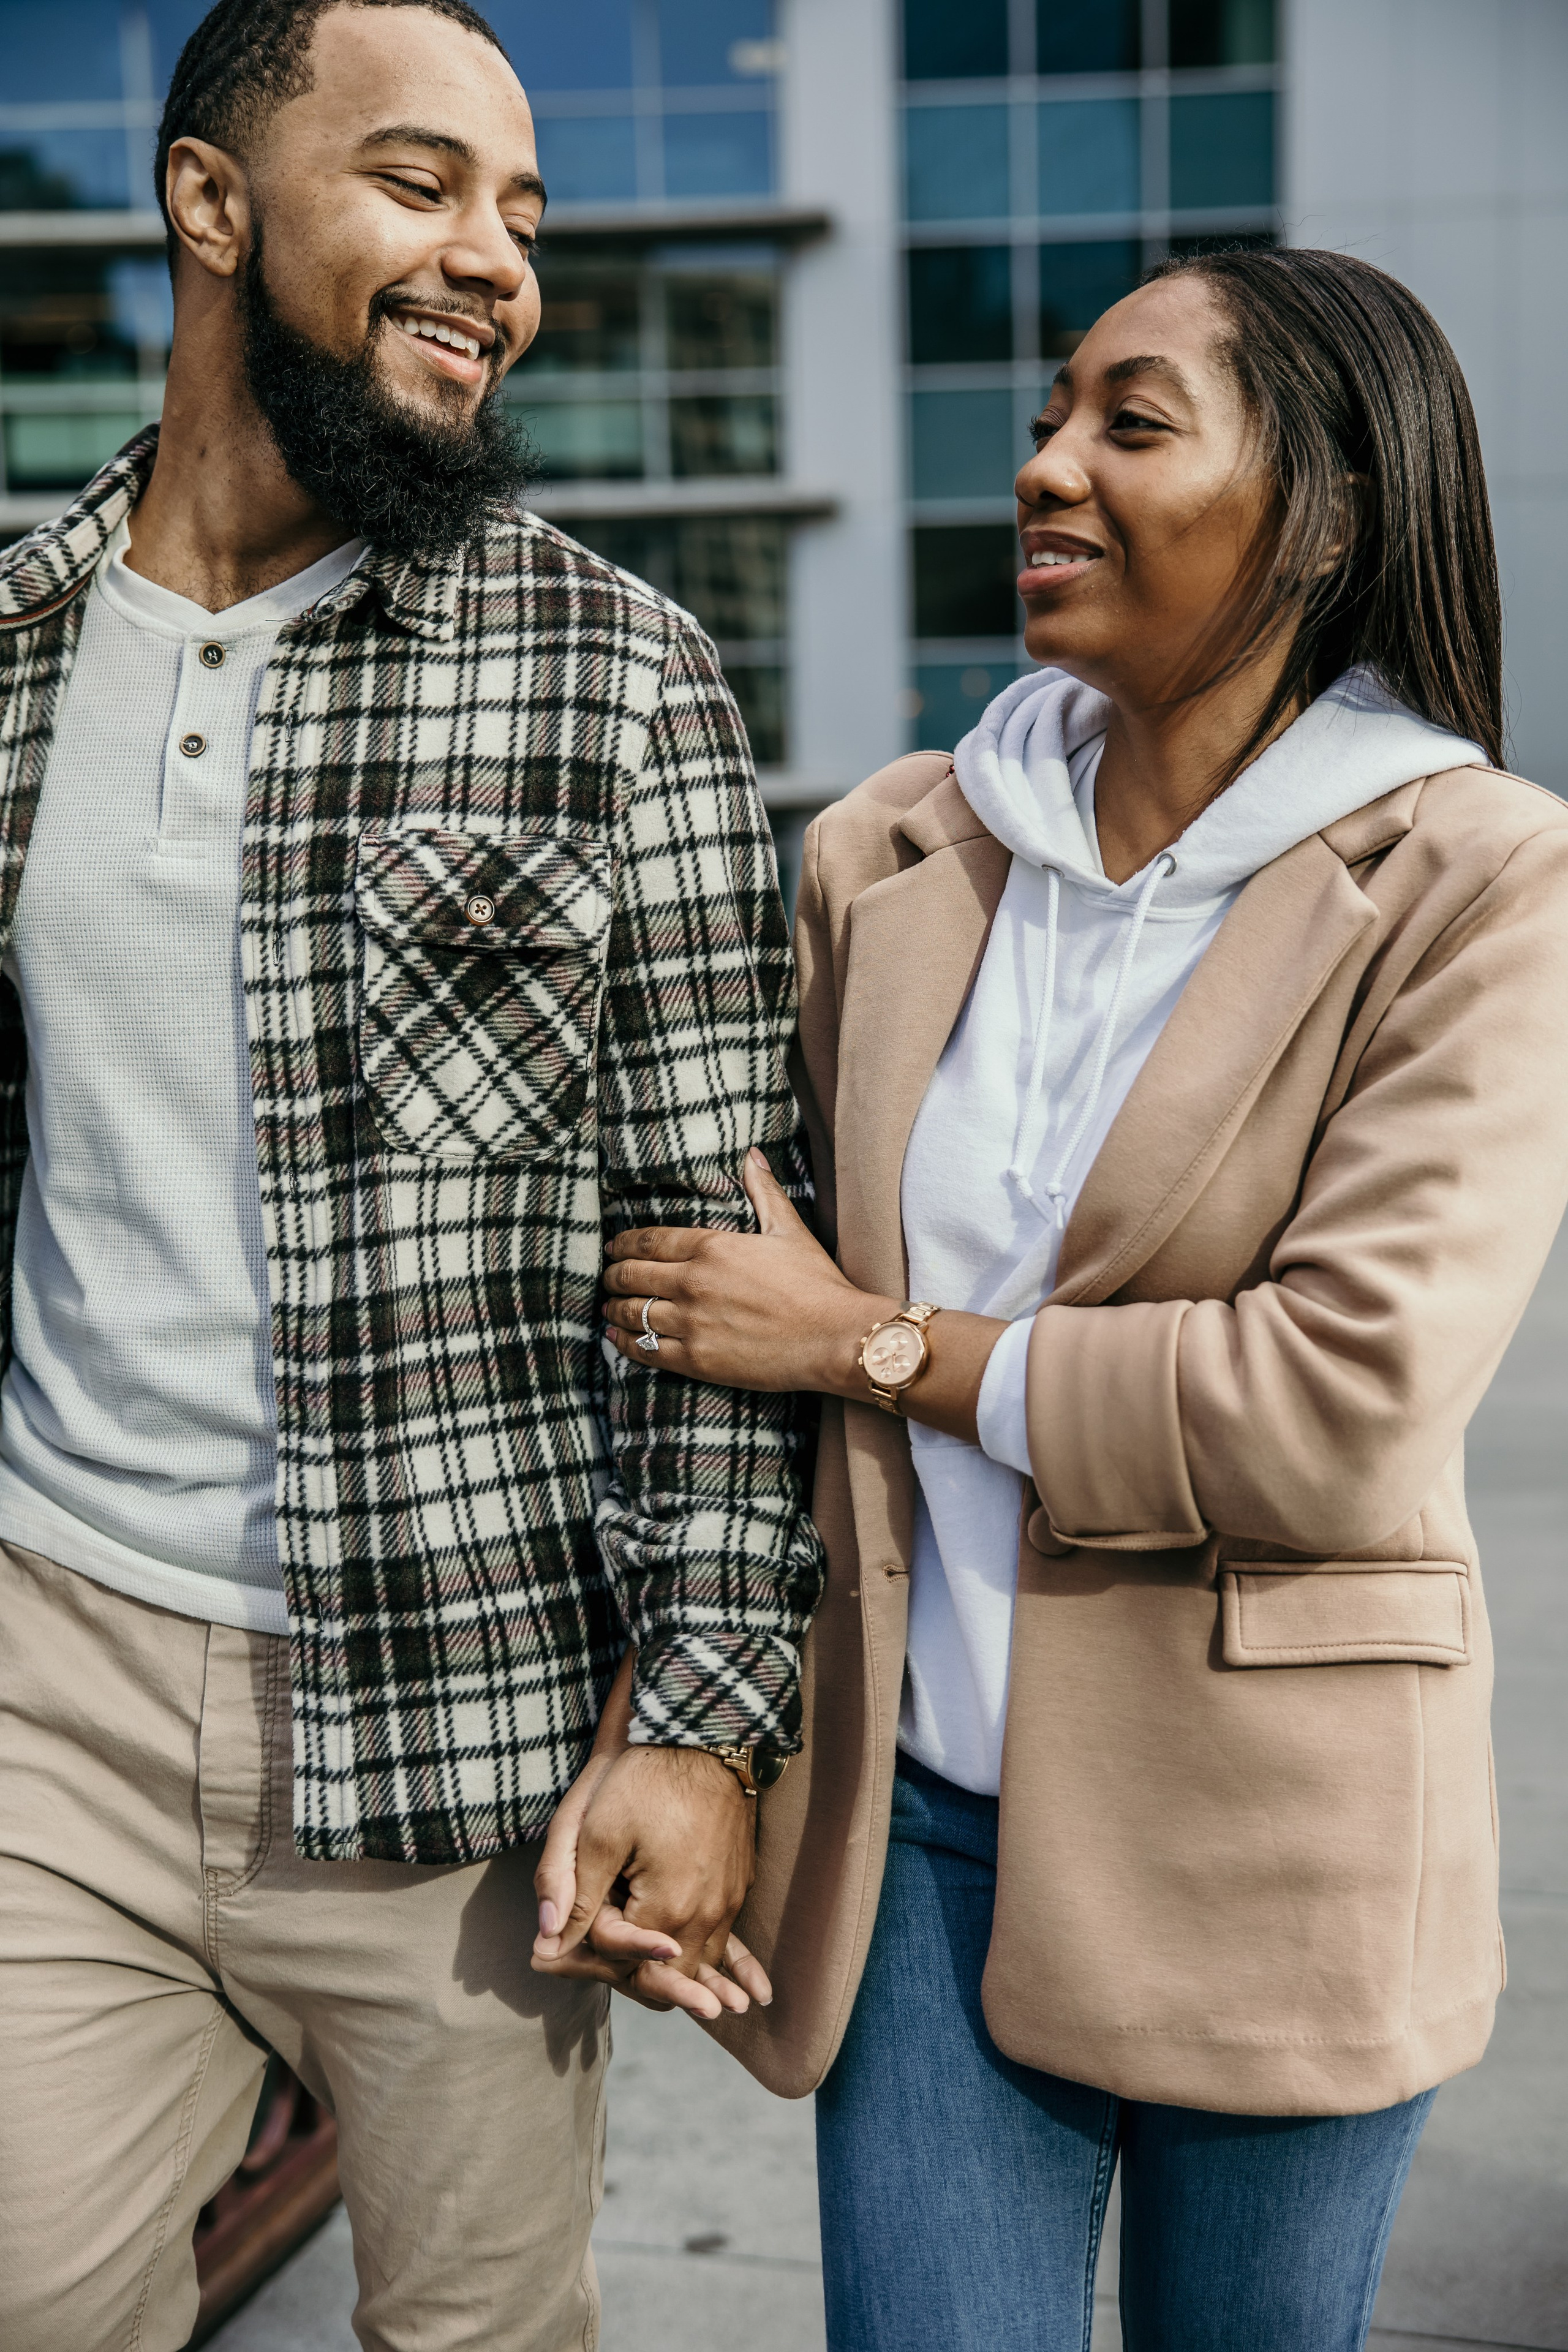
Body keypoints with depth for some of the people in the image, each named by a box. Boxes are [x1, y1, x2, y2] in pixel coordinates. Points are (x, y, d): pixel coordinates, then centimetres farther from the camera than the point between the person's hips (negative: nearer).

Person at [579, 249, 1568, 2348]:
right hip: (921, 1818, 3)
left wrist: (879, 1345, -13)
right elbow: (753, 1284, 12)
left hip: (1267, 1845, -2)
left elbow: (1353, 1393, -20)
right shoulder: (893, 857, 3)